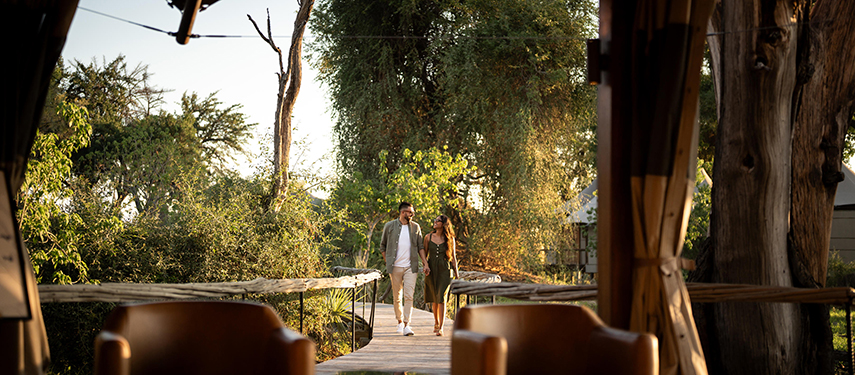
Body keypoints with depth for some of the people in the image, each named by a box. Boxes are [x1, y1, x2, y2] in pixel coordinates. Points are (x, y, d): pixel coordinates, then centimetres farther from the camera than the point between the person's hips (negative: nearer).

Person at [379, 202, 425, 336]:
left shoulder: (415, 227, 8)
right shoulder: (389, 226, 3)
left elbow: (420, 247, 10)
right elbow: (382, 246, 12)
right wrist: (387, 261, 4)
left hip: (410, 267, 0)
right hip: (395, 267, 0)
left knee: (409, 296, -10)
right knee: (397, 296, 7)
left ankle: (407, 325, -11)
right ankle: (400, 321, 23)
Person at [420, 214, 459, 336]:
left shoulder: (450, 239, 3)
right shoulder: (428, 237, 7)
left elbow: (453, 256, 7)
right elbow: (424, 253, 10)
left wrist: (456, 271, 4)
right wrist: (425, 266, -6)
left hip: (444, 270, -2)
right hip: (431, 269, 2)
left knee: (442, 298, -12)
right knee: (434, 299, 9)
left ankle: (440, 328, -13)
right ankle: (436, 322, 31)